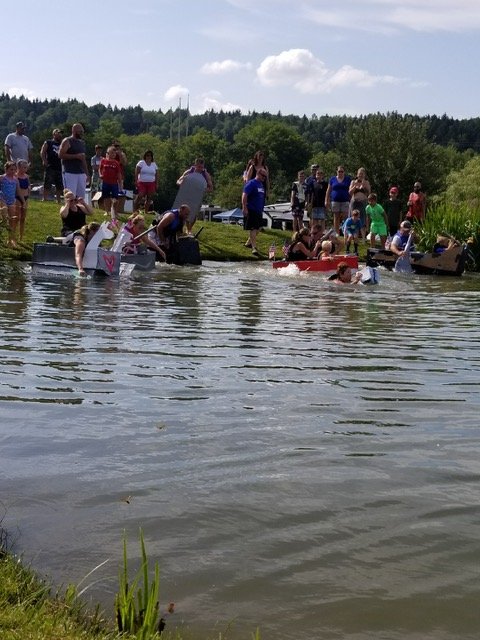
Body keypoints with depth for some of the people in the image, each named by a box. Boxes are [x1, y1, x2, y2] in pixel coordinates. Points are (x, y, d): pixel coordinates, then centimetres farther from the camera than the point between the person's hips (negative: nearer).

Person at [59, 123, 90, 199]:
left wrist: (87, 174, 18)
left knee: (81, 197, 4)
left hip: (81, 173, 7)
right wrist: (76, 156, -17)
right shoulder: (67, 141, -3)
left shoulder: (82, 142, 19)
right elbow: (61, 155, -13)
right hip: (70, 173, -7)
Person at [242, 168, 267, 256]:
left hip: (258, 210, 9)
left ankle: (248, 243, 31)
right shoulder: (251, 183, -12)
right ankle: (254, 248, -12)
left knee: (258, 227, 16)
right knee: (253, 228, -10)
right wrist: (244, 208, -25)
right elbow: (244, 195, -19)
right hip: (251, 210, -9)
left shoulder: (261, 184, 15)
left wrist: (262, 209, 24)